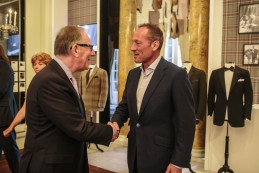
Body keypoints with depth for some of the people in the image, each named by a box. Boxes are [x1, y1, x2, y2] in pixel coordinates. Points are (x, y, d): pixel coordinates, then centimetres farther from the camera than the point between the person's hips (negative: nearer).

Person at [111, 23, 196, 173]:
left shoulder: (176, 74, -15)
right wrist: (115, 122, -7)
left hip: (160, 157, -6)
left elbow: (186, 122, -15)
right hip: (135, 154, 7)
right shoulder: (133, 74, 7)